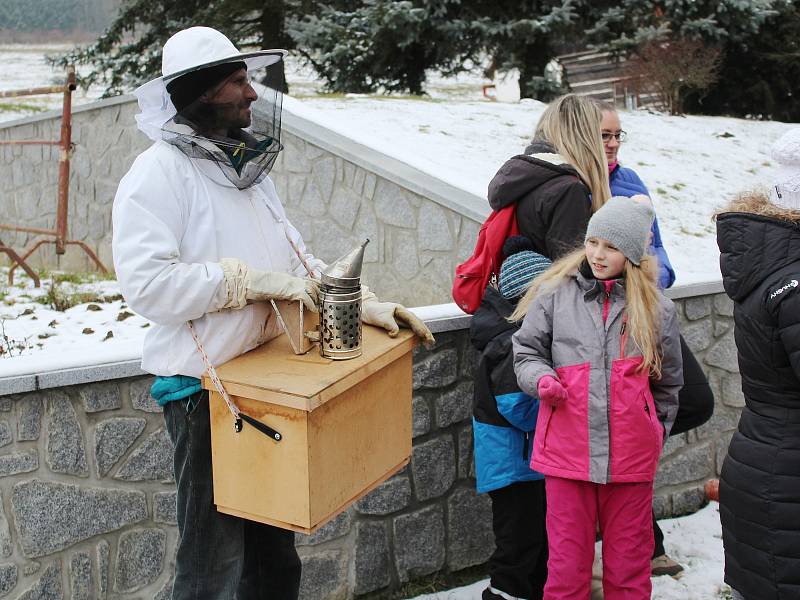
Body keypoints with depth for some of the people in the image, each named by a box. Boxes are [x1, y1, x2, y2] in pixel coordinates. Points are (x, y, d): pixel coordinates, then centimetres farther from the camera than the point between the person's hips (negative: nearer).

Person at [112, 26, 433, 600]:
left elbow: (298, 259, 16)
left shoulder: (248, 168, 13)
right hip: (205, 389, -8)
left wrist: (366, 303, 4)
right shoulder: (159, 172, -12)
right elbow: (149, 285, -24)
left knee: (276, 550, 20)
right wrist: (253, 280, -22)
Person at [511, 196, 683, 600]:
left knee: (629, 556, 13)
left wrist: (655, 434, 16)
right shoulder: (556, 293, 0)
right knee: (568, 556, 8)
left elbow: (667, 383, 15)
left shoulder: (655, 309, 4)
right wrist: (542, 379, -12)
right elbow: (526, 351, 7)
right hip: (567, 448, -1)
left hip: (630, 455, 1)